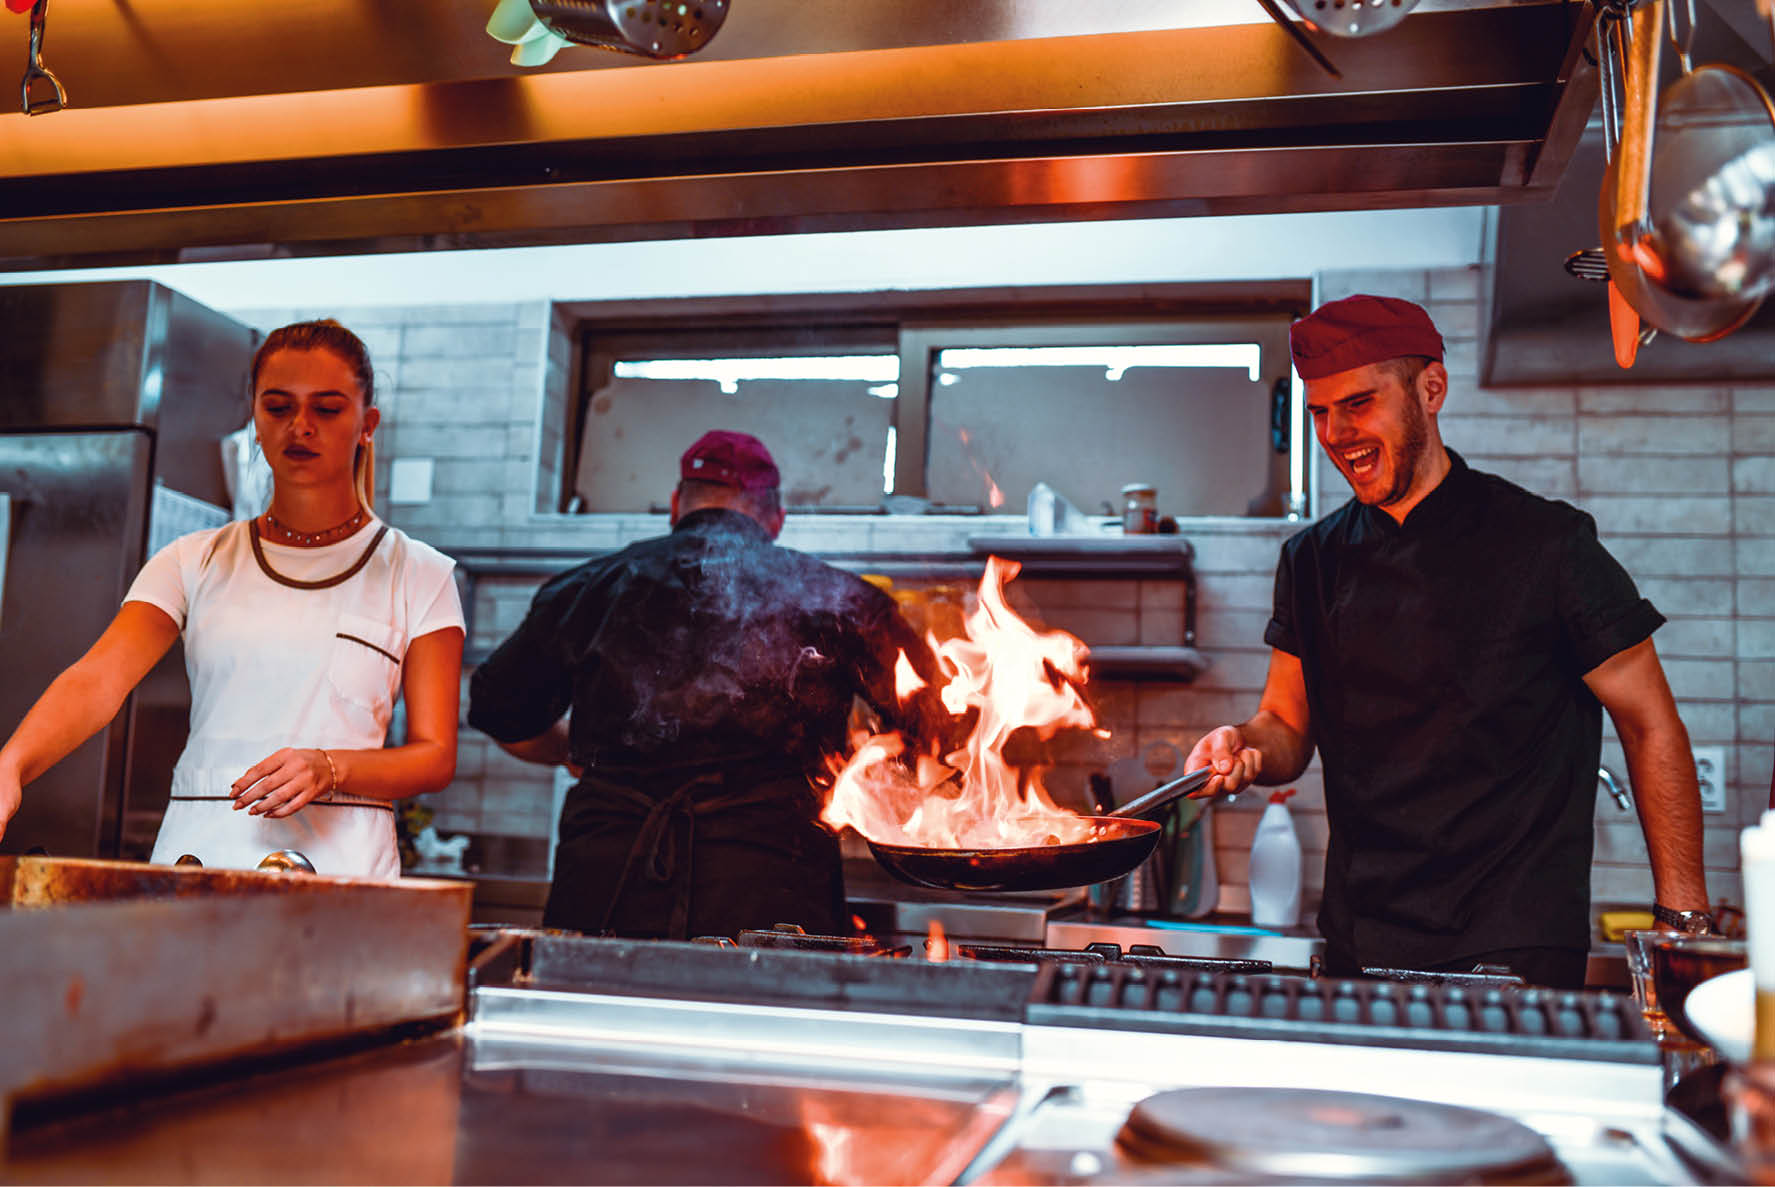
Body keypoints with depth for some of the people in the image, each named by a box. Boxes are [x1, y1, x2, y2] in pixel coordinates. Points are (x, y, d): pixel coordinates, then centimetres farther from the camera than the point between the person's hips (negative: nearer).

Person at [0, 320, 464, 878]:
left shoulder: (417, 576, 6)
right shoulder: (194, 562, 12)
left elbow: (436, 754, 3)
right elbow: (98, 678, -3)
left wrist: (329, 768, -14)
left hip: (339, 859, -1)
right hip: (196, 844, 2)